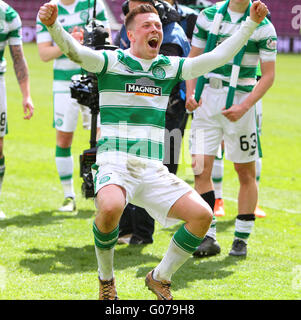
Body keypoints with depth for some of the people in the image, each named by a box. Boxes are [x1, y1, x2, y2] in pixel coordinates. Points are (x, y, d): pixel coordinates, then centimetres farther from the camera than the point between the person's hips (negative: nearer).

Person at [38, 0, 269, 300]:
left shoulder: (169, 67, 14)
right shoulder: (110, 61, 1)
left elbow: (217, 57, 14)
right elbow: (73, 50, -16)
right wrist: (53, 25, -36)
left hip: (153, 170, 5)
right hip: (114, 163, -5)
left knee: (201, 214, -10)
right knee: (110, 208, -36)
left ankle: (160, 278, 12)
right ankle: (106, 279, -7)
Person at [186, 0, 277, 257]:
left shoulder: (262, 26, -5)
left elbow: (268, 75, -5)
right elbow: (194, 57, 13)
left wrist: (244, 107, -16)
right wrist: (190, 93, -2)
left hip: (240, 100, -3)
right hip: (207, 97, 3)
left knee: (246, 172, 4)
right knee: (200, 166, -5)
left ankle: (242, 238, 15)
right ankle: (208, 238, 0)